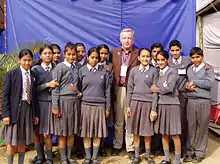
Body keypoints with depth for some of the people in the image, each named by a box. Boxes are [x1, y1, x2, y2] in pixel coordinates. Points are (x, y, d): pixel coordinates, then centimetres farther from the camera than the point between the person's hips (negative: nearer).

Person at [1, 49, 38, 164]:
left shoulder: (33, 76, 6)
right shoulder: (11, 74, -5)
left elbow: (34, 96, 9)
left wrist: (35, 114, 8)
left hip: (28, 110, 4)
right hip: (14, 110, -4)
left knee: (23, 140, 13)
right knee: (11, 141, 4)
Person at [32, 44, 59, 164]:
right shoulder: (35, 69, 3)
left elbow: (58, 85, 16)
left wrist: (56, 85, -4)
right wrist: (47, 85, -12)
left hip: (50, 103, 0)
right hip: (38, 103, 0)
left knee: (47, 134, -1)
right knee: (36, 132, 5)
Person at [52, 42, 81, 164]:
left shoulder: (78, 66, 7)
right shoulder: (59, 67, -6)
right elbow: (55, 88, -8)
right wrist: (55, 106, -11)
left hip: (75, 100, 4)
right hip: (63, 100, -4)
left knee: (72, 131, 11)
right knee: (62, 132, 3)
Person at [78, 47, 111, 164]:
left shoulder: (104, 71, 4)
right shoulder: (82, 70, 2)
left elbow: (107, 90, 6)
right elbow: (78, 89, 4)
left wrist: (108, 107, 4)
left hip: (100, 105, 1)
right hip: (86, 105, 0)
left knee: (98, 133, 6)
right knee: (86, 133, 5)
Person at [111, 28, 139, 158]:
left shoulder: (138, 53, 3)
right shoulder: (114, 52, 11)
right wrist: (113, 88, -3)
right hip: (118, 89, 2)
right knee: (118, 120, 10)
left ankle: (131, 148, 12)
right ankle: (117, 146, 22)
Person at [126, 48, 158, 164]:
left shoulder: (154, 71, 0)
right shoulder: (134, 70, 6)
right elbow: (129, 89, 8)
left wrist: (154, 109, -7)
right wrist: (128, 105, 3)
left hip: (148, 102, -1)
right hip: (135, 102, 2)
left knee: (147, 132, 5)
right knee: (136, 132, 7)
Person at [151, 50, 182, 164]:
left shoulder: (172, 71, -5)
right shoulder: (157, 73, 12)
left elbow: (169, 88, -15)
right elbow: (154, 88, 11)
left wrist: (156, 89, -4)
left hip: (171, 105, -6)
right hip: (160, 104, 6)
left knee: (174, 135, 0)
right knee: (163, 133, 11)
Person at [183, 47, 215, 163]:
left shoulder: (208, 68, -1)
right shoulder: (189, 69, 11)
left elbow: (209, 83, -13)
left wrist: (194, 82, -10)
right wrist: (187, 86, -7)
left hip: (204, 101, -3)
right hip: (190, 100, 3)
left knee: (202, 127, 4)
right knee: (191, 126, 7)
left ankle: (200, 153, 16)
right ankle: (190, 151, 17)